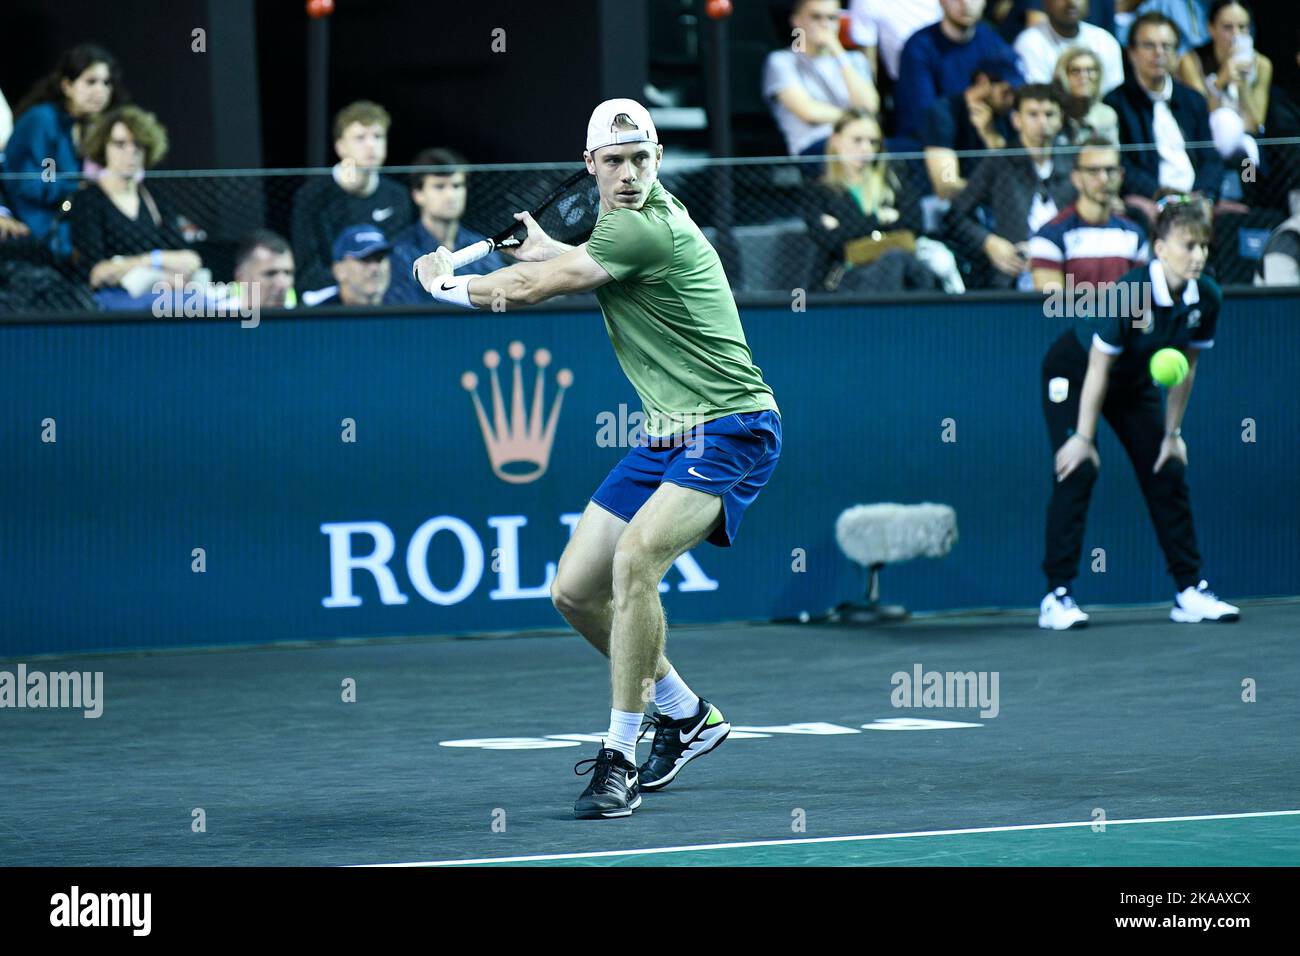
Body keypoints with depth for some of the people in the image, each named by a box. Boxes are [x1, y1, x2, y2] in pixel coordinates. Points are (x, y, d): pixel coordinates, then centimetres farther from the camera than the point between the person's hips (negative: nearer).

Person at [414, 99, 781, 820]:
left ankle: (620, 758, -23)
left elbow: (526, 289, -13)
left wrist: (446, 283, 3)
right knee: (575, 592, 7)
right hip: (668, 436, 10)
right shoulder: (621, 221, 11)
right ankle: (686, 715, 28)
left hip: (729, 431, -10)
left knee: (635, 558, -31)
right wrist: (543, 245, 25)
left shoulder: (647, 228, -20)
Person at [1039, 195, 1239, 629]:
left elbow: (1185, 368, -3)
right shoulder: (1129, 293, -34)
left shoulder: (1207, 297, -17)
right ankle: (1057, 596, -15)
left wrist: (1172, 433, 0)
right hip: (1074, 370, -6)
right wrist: (1083, 438, -23)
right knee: (1077, 473, -17)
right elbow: (1098, 369, -27)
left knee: (1167, 473, 0)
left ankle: (1189, 591, 7)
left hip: (1134, 382, 6)